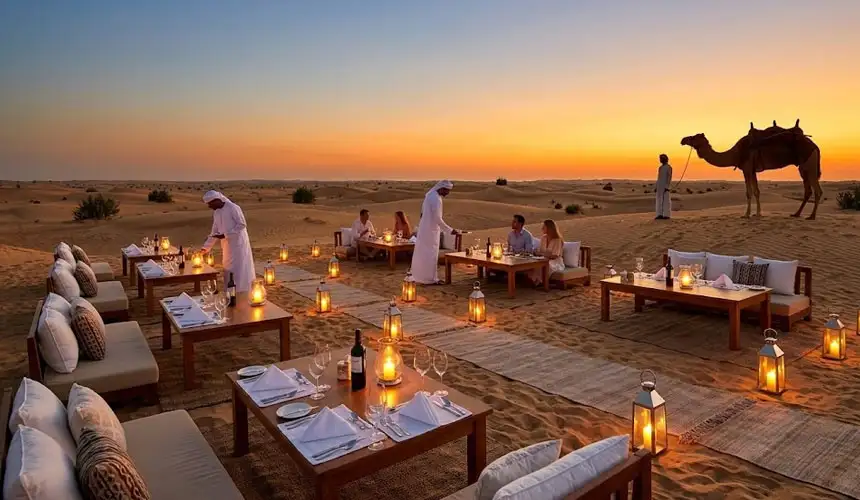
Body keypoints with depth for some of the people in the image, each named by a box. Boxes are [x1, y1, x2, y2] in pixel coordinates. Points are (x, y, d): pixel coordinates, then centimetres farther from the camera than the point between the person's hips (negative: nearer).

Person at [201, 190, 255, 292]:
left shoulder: (233, 208, -13)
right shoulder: (216, 212, 10)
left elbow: (242, 225, -15)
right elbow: (214, 231, 17)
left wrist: (225, 235, -19)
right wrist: (206, 247, 12)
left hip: (238, 244, -7)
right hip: (226, 245, 8)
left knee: (239, 268, -5)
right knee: (228, 269, 10)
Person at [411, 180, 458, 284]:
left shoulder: (430, 195, 10)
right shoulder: (436, 199, -20)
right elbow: (437, 219, -23)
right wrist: (450, 230, -17)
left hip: (425, 229, 10)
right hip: (430, 230, -10)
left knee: (423, 254, 14)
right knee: (431, 255, -2)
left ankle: (420, 277, 21)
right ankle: (430, 279, 4)